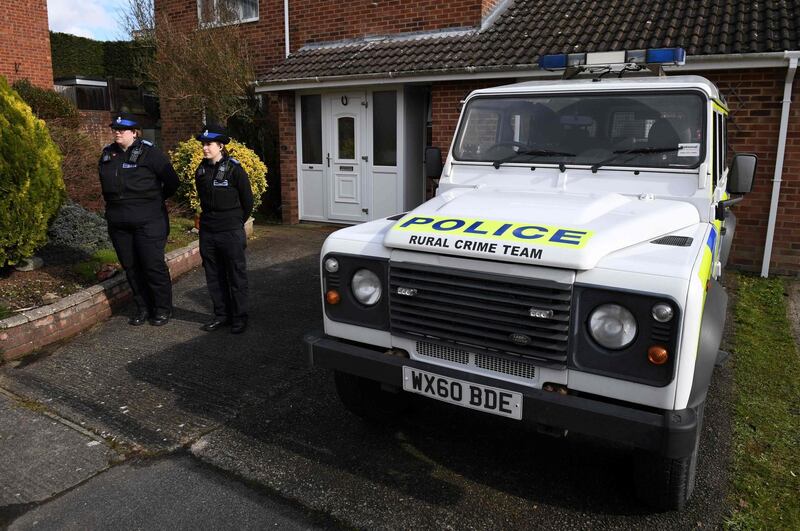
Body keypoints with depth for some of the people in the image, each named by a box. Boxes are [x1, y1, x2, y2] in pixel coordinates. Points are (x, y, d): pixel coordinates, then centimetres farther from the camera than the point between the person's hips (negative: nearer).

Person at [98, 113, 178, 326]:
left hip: (147, 220, -6)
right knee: (130, 266, 11)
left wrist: (155, 200, 4)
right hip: (118, 221, 6)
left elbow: (172, 182, -6)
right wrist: (114, 203, 18)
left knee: (153, 265, -2)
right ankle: (143, 307, 23)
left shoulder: (148, 152, -9)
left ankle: (163, 309, 12)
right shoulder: (107, 153, 10)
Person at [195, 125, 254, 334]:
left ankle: (239, 318, 13)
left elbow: (247, 200, -3)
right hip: (207, 231, 6)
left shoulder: (234, 169, -10)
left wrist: (236, 222, 6)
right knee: (214, 277, 12)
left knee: (236, 276, 3)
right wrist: (209, 218, 16)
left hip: (231, 232, -6)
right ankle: (221, 315, 25)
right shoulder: (201, 170, 6)